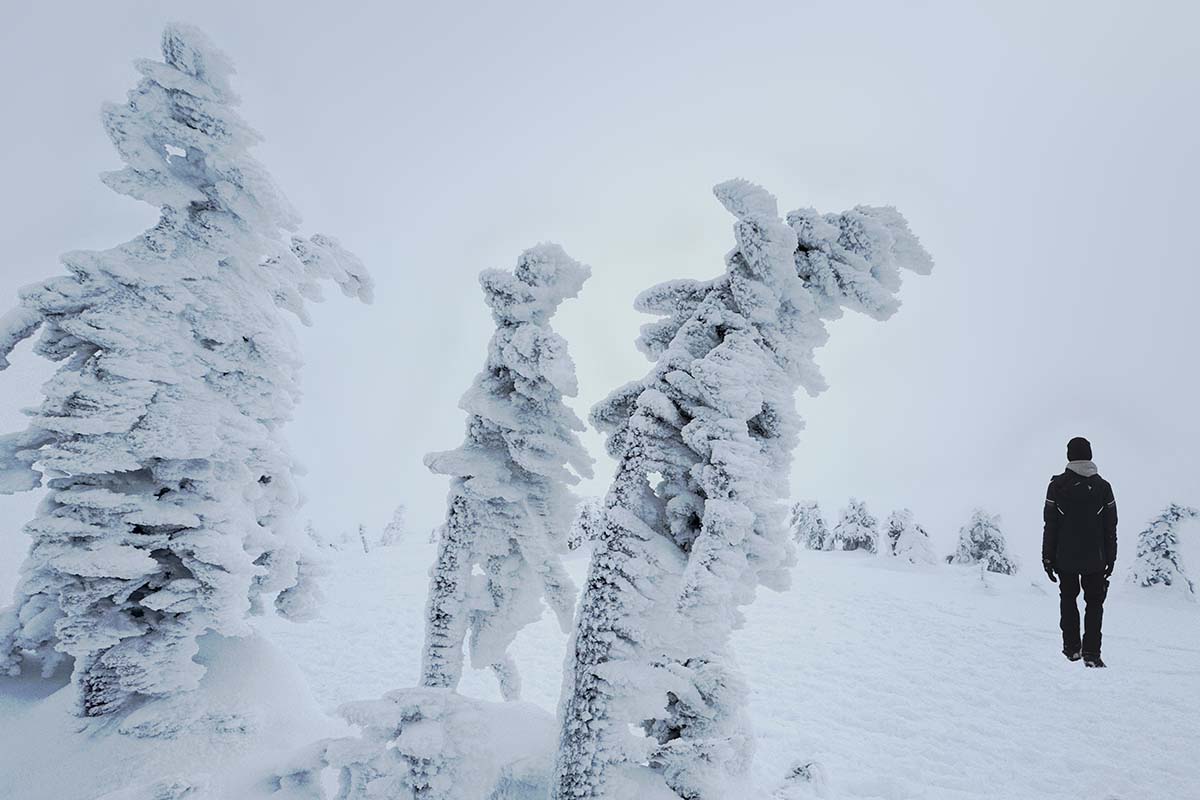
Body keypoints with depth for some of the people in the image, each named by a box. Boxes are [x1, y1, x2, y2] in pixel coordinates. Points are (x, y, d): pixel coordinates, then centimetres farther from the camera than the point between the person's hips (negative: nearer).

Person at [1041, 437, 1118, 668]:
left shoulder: (1058, 485, -6)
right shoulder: (1103, 486, 0)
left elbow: (1050, 525, -5)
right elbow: (1111, 527, 4)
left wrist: (1048, 556, 2)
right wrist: (1110, 558, 11)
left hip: (1065, 557, -1)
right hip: (1095, 558, 1)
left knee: (1068, 599, 15)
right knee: (1094, 602, 8)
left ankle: (1072, 647, 15)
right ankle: (1091, 652, -1)